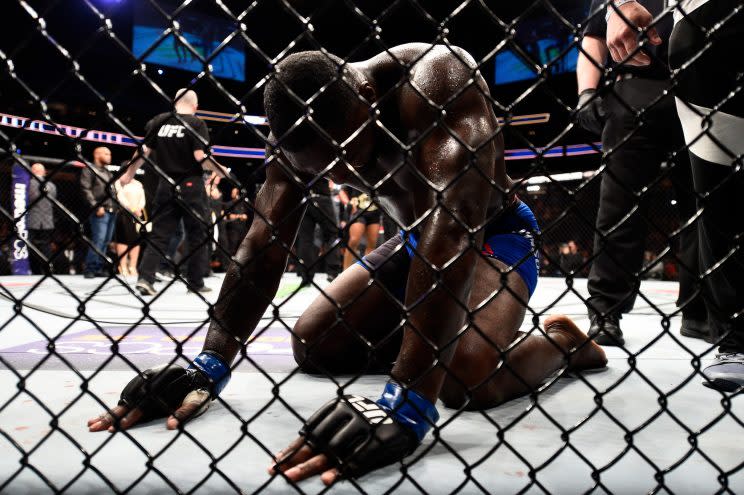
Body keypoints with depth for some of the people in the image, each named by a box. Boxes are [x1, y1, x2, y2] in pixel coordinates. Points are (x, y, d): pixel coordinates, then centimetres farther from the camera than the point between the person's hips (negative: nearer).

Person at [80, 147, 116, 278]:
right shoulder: (89, 169, 1)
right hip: (100, 212, -8)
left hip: (111, 211, 8)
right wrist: (96, 206, -16)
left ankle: (99, 268, 12)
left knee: (106, 241, 7)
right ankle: (90, 269, -7)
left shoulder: (108, 172, 24)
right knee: (98, 240, -13)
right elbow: (86, 189, -9)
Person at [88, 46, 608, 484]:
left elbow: (453, 228, -45)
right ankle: (431, 334, 20)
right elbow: (264, 244, -15)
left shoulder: (437, 79, -35)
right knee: (314, 344, -1)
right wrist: (212, 364, -26)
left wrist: (407, 404, -52)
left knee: (469, 379, -31)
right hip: (418, 239, 6)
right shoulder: (302, 132, -15)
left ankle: (561, 337, 0)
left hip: (495, 234, -6)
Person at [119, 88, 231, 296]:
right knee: (198, 233, 8)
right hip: (191, 185, -4)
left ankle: (145, 277, -2)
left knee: (159, 233, 8)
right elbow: (200, 156, -15)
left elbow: (143, 151, 5)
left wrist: (129, 173, 19)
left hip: (165, 184, 4)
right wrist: (220, 170, 1)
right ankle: (195, 282, 13)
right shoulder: (196, 123, -6)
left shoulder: (158, 121, 6)